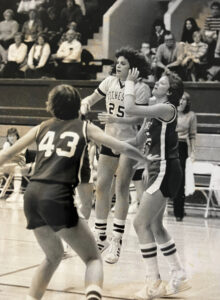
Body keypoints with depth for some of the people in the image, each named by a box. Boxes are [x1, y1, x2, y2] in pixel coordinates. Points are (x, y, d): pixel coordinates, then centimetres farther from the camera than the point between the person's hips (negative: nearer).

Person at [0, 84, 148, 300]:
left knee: (53, 255, 27)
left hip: (32, 195, 5)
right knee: (93, 258, 3)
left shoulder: (42, 127, 21)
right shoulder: (84, 127, 12)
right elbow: (123, 148, 8)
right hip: (57, 196, -4)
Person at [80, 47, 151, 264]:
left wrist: (115, 119, -27)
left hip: (129, 142, -6)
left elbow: (139, 118, -15)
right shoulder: (110, 81, 4)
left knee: (121, 188, -10)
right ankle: (100, 237, 17)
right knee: (101, 187, 5)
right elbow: (93, 98, 17)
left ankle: (116, 241, -7)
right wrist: (86, 103, -6)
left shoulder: (141, 88, -11)